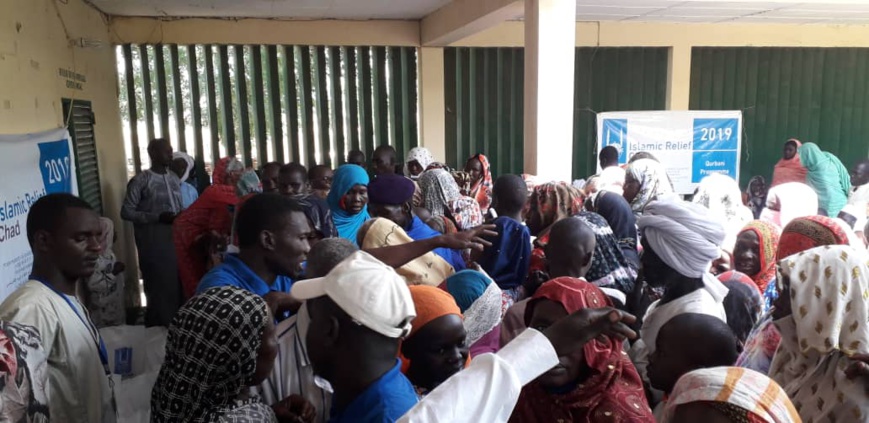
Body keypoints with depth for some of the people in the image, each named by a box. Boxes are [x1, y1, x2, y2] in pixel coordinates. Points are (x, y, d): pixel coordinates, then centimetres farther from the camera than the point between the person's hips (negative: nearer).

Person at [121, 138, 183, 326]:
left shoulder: (174, 179, 13)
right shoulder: (140, 181, -6)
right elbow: (126, 212, -9)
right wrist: (158, 217, -18)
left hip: (176, 240, 6)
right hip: (154, 244, -6)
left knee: (178, 286, 8)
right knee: (158, 288, 1)